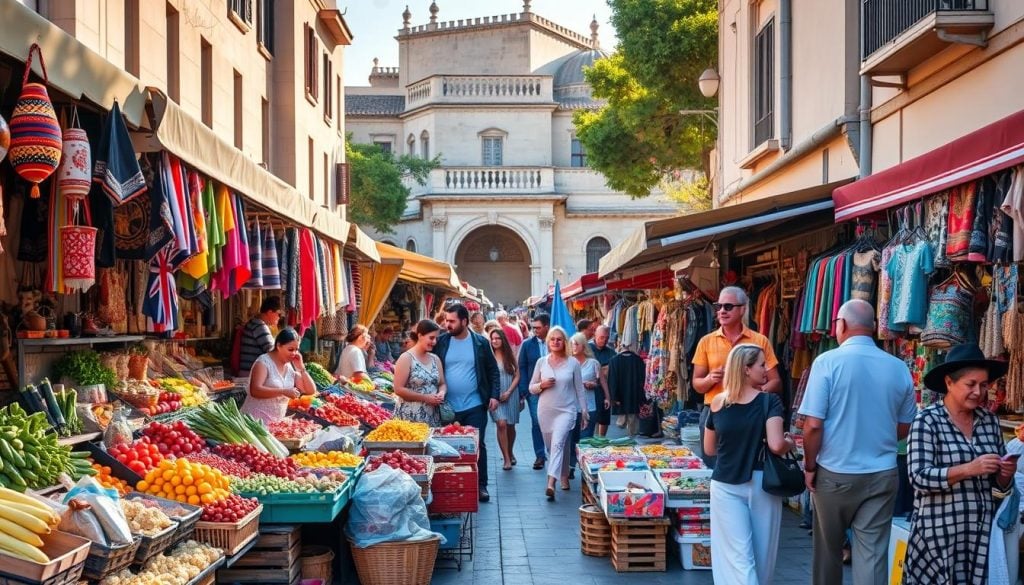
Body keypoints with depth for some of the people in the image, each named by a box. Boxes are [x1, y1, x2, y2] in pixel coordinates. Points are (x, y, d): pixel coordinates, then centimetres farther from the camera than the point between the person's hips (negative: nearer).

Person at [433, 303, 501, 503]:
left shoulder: (480, 343, -1)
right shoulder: (441, 342, 0)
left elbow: (492, 370, 5)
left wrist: (494, 395, -3)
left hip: (475, 406, -1)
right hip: (448, 407, 1)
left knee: (477, 446, 4)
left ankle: (481, 486, 14)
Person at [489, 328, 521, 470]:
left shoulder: (510, 356, 4)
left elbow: (517, 376, 5)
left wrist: (508, 392, -6)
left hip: (510, 394, 2)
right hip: (495, 395, -2)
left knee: (510, 426, 10)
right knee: (501, 424, -16)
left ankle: (510, 452, 34)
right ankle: (507, 458, -11)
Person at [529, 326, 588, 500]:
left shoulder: (573, 363, 1)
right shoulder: (541, 362, 5)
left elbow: (579, 389, 6)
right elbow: (531, 388, 10)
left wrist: (584, 411, 5)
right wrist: (542, 385, -11)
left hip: (566, 411, -3)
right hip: (545, 411, 3)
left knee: (558, 444, -22)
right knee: (552, 447, 11)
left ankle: (551, 483, -32)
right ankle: (563, 476, 34)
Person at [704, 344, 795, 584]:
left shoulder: (717, 403, 1)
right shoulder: (769, 402, -10)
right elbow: (776, 445, -21)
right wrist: (791, 443, 0)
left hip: (725, 484, 2)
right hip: (760, 482, -2)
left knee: (737, 555, -1)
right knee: (760, 552, 16)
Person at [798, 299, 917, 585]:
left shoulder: (828, 362, -12)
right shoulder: (899, 368, 0)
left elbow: (813, 425, -14)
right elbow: (905, 428, 10)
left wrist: (810, 467, 0)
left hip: (835, 474, -2)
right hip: (883, 475, 2)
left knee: (828, 551, 15)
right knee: (872, 555, 3)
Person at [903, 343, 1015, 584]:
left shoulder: (990, 421, 9)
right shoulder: (927, 420, -6)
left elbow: (999, 484, 15)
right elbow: (919, 477, -16)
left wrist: (1005, 474, -8)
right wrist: (968, 469, -25)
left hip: (982, 530, 5)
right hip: (940, 531, -5)